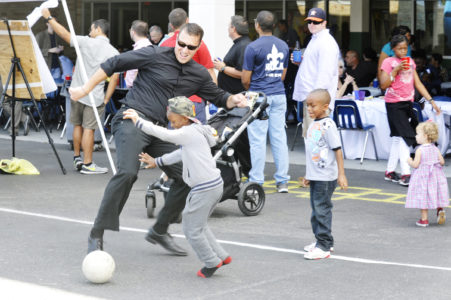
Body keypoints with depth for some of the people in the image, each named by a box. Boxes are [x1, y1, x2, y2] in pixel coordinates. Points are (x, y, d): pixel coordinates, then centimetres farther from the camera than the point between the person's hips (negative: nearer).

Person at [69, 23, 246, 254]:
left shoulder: (199, 75, 11)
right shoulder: (155, 56, -5)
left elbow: (217, 97, 23)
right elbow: (114, 64, 0)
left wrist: (233, 100, -1)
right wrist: (86, 89, 2)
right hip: (132, 120, -6)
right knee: (127, 172, -27)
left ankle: (159, 232, 20)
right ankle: (96, 235, -19)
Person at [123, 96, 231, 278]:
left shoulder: (190, 132, -14)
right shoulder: (194, 132, 16)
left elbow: (164, 135, -18)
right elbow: (180, 154, 25)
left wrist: (138, 121, -11)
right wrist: (157, 162, 27)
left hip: (205, 188, -10)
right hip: (215, 185, 10)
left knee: (192, 229, 2)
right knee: (198, 225, 23)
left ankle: (212, 262, 12)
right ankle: (221, 256, 26)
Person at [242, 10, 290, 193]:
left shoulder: (253, 47, -10)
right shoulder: (283, 46, 9)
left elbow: (245, 79, -7)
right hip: (279, 96, 6)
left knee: (258, 139, -1)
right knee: (279, 138, 7)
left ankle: (256, 181, 1)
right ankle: (282, 181, 8)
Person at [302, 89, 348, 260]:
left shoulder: (327, 125, -14)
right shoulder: (313, 124, 11)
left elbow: (337, 149, -15)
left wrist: (341, 174, -17)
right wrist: (308, 175, 24)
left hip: (326, 177, -9)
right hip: (315, 176, 9)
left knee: (322, 209, -6)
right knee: (316, 209, 15)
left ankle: (324, 246, -1)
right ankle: (322, 241, 26)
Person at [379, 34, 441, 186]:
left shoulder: (410, 62, 12)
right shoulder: (388, 62, -6)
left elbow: (418, 84, 13)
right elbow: (383, 85, -12)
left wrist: (431, 100, 7)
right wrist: (396, 70, -20)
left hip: (407, 103, 6)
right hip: (394, 104, -6)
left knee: (397, 137, 10)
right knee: (405, 137, -13)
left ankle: (390, 172, 18)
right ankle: (405, 175, -15)